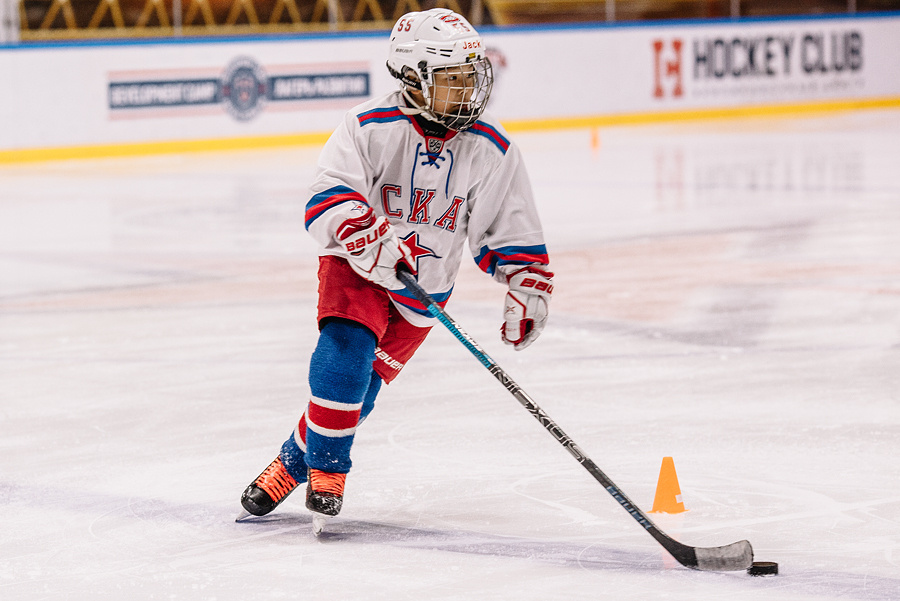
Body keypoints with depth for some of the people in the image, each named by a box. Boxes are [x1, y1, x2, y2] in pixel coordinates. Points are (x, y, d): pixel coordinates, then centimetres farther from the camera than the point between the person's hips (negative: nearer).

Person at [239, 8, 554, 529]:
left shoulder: (491, 150, -8)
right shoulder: (370, 127, -17)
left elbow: (512, 231, 1)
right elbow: (328, 197, -27)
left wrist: (530, 288, -10)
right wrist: (371, 237, -43)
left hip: (424, 288, 3)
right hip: (357, 268, -3)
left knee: (362, 385, -3)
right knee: (346, 349, -26)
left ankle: (296, 462, 18)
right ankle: (326, 472, -10)